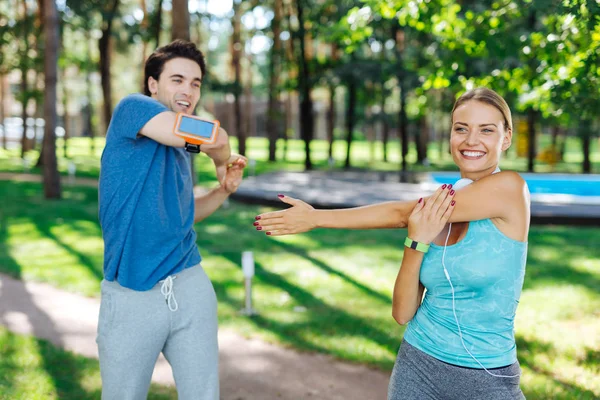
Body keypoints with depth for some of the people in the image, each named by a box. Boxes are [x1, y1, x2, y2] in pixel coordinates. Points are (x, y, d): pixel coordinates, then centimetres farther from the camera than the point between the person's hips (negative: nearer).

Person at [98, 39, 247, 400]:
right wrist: (222, 158, 1)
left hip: (191, 289, 6)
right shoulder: (132, 108, -7)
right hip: (131, 298, -6)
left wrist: (225, 189, 12)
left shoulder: (181, 149, 13)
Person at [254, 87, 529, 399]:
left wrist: (316, 218, -9)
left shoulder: (510, 188, -13)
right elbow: (402, 314, -3)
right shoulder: (437, 210, 1)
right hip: (418, 366, 4)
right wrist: (416, 242, -16)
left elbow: (400, 214, -15)